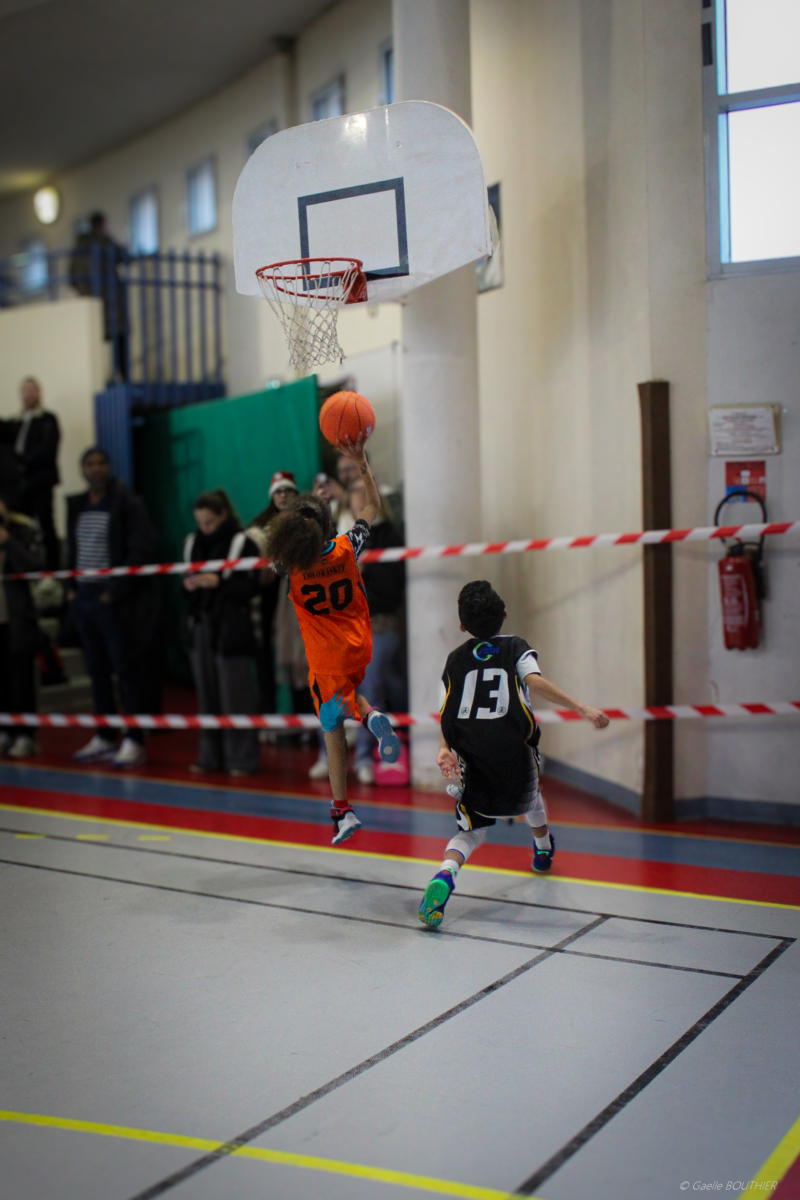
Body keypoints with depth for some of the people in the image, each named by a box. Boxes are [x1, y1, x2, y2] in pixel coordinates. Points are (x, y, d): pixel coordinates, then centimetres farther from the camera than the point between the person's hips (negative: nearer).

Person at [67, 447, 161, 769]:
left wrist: (116, 590, -16)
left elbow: (143, 550, -12)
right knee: (97, 670, 10)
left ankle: (134, 742, 1)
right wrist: (71, 586, 11)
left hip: (116, 601, -6)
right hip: (84, 598, 6)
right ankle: (104, 739, 18)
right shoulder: (76, 506, 14)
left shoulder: (127, 503, -5)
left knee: (127, 670, -3)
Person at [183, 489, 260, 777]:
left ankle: (241, 759, 3)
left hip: (231, 630, -5)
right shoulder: (193, 543, 11)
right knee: (207, 695, 7)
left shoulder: (242, 544, -6)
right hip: (201, 626, 5)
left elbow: (250, 588, -9)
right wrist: (188, 585, -5)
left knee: (235, 696, -4)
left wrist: (218, 583, -21)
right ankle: (211, 756, 15)